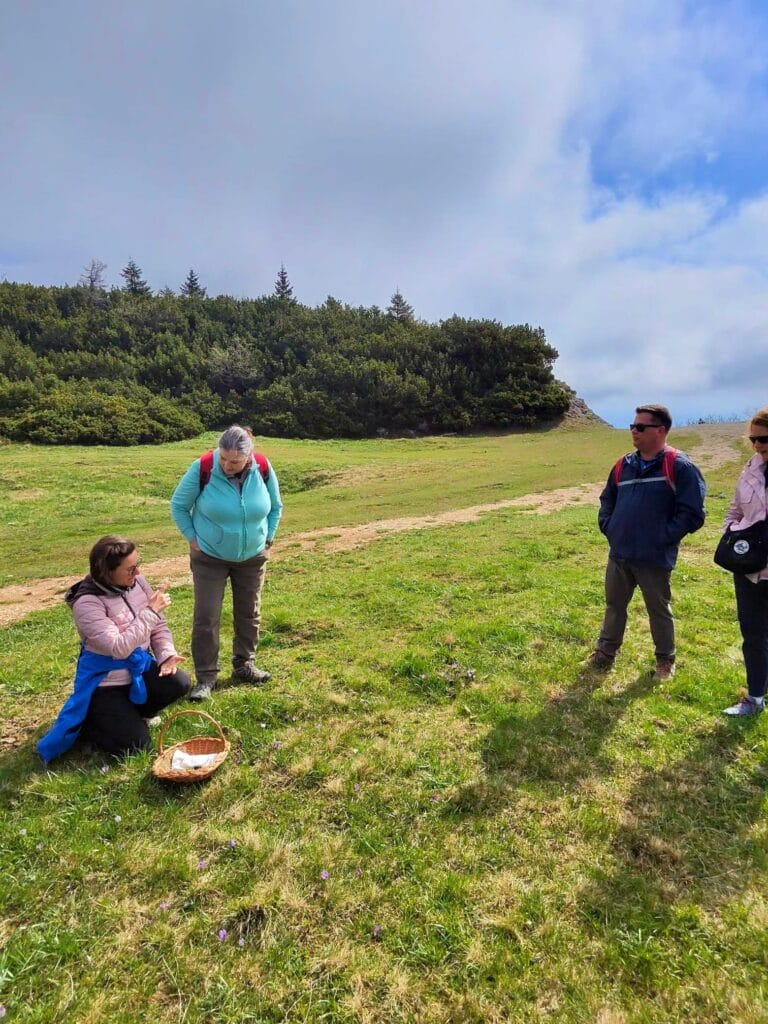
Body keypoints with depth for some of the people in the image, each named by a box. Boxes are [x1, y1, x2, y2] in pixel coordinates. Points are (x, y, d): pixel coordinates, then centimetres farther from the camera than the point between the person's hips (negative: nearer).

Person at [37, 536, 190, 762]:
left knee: (180, 683, -18)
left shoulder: (137, 582, -7)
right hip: (104, 681, -6)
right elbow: (120, 648, -33)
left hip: (139, 668, 6)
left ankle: (128, 712, 9)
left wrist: (167, 655, -15)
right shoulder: (87, 603, -25)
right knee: (136, 744, -11)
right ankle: (87, 722, 17)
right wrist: (151, 611, -31)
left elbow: (159, 626, 1)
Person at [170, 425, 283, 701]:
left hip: (252, 557, 3)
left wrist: (267, 538, 2)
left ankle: (244, 665, 32)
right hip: (209, 557, -2)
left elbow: (275, 507, 3)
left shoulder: (263, 469, -15)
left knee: (248, 613, 13)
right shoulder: (202, 469, -21)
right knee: (206, 617, -1)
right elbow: (178, 506, -6)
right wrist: (193, 538, -7)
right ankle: (206, 676, 14)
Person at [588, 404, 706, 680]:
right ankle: (606, 651, 34)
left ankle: (665, 659, 33)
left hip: (655, 558, -5)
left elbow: (692, 514, -13)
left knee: (659, 610, 12)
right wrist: (608, 528, 8)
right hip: (618, 554, 6)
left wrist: (662, 537, -14)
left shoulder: (679, 466, -11)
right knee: (614, 605, 18)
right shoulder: (624, 465, 8)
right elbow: (607, 500, 21)